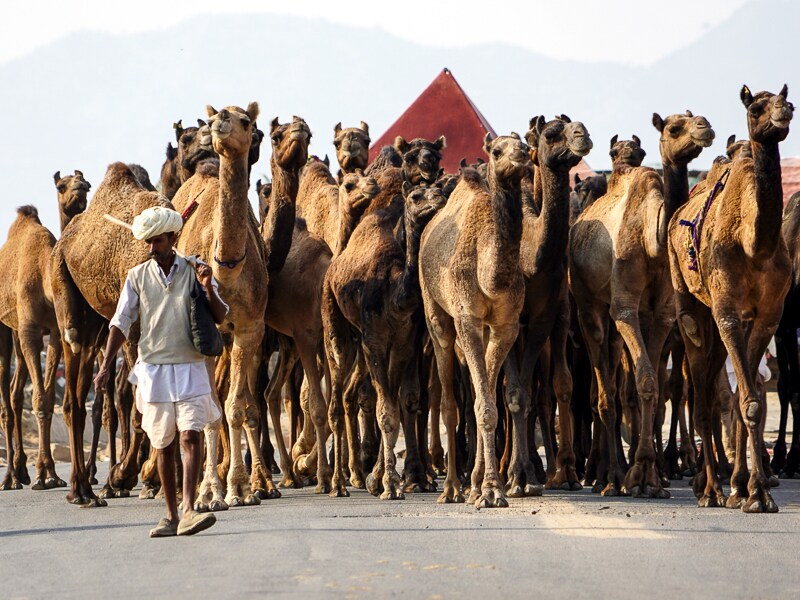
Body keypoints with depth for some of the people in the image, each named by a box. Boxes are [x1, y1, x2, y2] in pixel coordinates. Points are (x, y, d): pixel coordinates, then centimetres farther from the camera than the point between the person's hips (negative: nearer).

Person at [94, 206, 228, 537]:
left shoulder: (195, 270, 2)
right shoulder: (137, 276, 5)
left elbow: (220, 317, 2)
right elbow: (121, 323, 5)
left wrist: (208, 289, -17)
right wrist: (105, 366, -4)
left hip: (190, 369, -2)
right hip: (153, 370, 2)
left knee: (191, 436, -15)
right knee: (163, 444, 7)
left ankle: (188, 511, -21)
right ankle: (171, 516, 14)